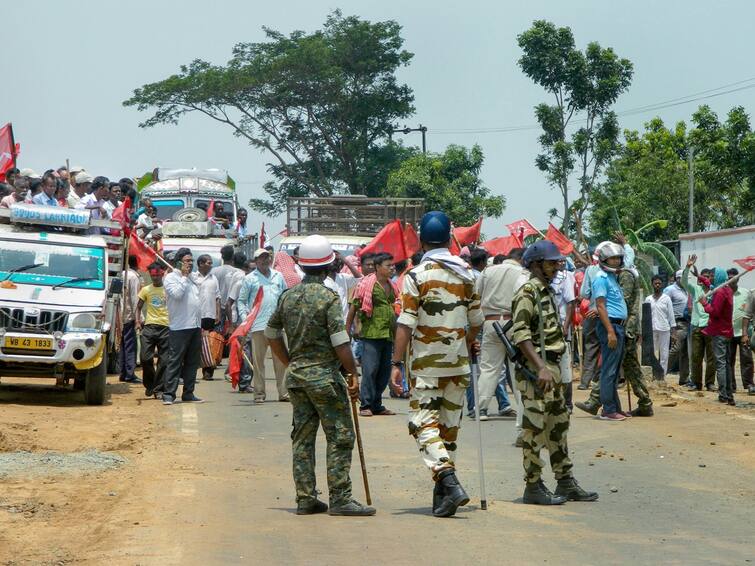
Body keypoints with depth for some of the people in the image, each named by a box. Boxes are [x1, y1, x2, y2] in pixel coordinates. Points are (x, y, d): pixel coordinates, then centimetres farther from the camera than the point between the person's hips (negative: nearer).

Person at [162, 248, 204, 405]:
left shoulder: (191, 278, 19)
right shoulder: (171, 277, -4)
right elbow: (177, 294, -22)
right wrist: (184, 276, -11)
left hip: (195, 327, 8)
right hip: (179, 327, -8)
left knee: (192, 362, 9)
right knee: (176, 361, -8)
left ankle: (188, 393, 14)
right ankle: (169, 394, -8)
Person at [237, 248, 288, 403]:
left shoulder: (278, 276, 13)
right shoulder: (250, 279, 5)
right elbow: (241, 301, 6)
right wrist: (244, 317, -7)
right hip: (258, 326, -2)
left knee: (281, 359, 1)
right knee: (258, 360, 0)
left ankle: (283, 392, 4)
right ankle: (259, 393, 6)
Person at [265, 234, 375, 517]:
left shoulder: (288, 296, 7)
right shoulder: (328, 297, -12)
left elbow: (272, 334, 17)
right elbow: (340, 343, -16)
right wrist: (353, 375, -8)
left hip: (296, 375, 7)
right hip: (324, 375, -7)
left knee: (302, 437, 10)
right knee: (340, 436, -2)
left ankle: (305, 499, 11)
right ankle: (340, 498, -5)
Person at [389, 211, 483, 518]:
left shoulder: (417, 275, -9)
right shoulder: (466, 274, 6)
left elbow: (406, 324, -13)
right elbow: (476, 320, 12)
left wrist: (396, 363, -11)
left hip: (426, 365, -5)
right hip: (458, 364, 5)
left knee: (424, 423, -4)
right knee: (450, 425, 11)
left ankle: (449, 481, -23)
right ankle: (443, 492, 15)